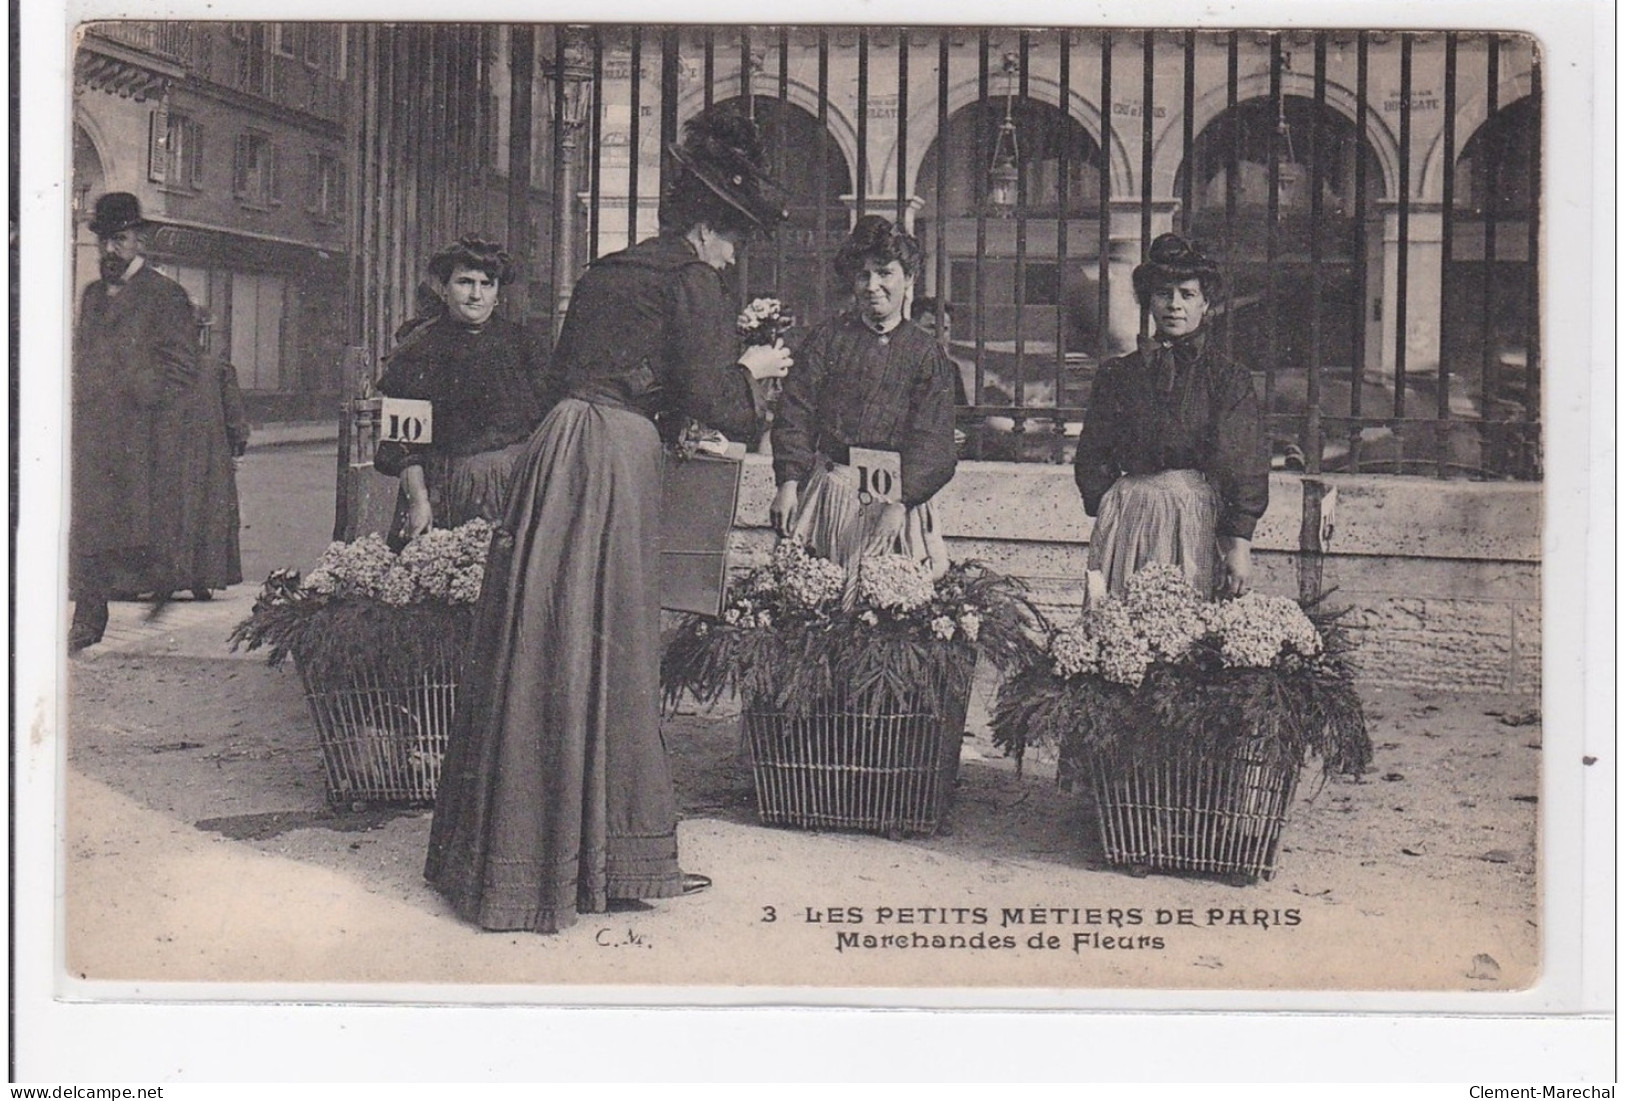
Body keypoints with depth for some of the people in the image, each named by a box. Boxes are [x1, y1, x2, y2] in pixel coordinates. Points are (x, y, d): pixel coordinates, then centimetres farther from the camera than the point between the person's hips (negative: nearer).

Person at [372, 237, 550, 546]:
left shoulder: (517, 343, 10)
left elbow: (543, 430, 11)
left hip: (514, 486, 2)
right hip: (445, 489, -2)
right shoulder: (419, 348, 3)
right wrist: (418, 500, -11)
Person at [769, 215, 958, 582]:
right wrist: (789, 482, -9)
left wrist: (900, 502, -14)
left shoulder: (927, 353, 6)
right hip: (827, 489, 1)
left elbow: (931, 442, -1)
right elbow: (796, 413, 3)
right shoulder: (828, 338, 9)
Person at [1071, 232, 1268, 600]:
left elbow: (1245, 469, -4)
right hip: (1127, 523, 2)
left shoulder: (1229, 379, 2)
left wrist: (1239, 543, -12)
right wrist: (1107, 514, 0)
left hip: (1202, 522, -2)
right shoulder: (1118, 374, 9)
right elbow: (1092, 459, 12)